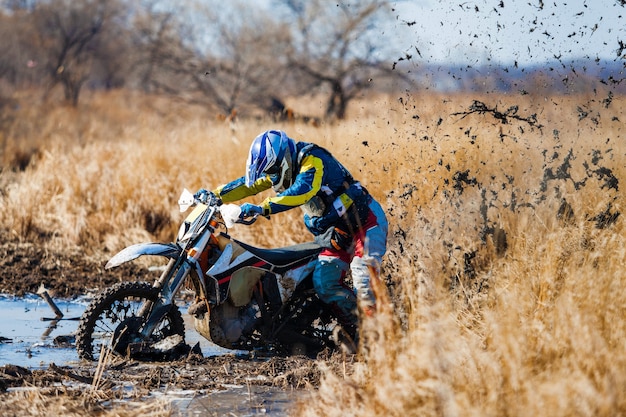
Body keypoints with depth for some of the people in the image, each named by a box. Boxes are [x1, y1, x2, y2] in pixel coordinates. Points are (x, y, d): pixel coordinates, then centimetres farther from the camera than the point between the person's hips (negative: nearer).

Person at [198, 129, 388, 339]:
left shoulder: (312, 160, -22)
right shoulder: (278, 168, 5)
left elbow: (301, 191, -39)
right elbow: (249, 184, 10)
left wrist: (262, 208, -46)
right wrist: (214, 196, -3)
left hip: (365, 220, -9)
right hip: (336, 234, 9)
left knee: (363, 281, -24)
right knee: (323, 284, -8)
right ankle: (359, 332, -5)